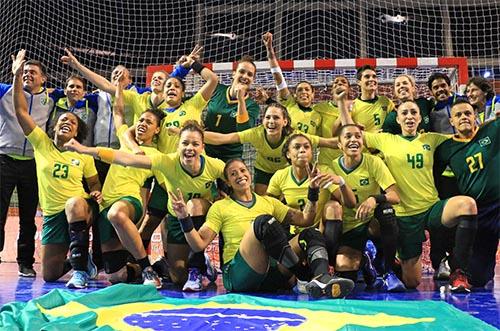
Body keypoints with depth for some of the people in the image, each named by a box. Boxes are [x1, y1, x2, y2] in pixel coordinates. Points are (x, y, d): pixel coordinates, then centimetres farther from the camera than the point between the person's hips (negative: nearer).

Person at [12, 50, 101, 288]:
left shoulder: (84, 155, 4)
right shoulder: (42, 144, 4)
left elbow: (95, 183, 15)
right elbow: (21, 112, -3)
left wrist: (96, 194, -9)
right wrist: (17, 76, -9)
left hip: (80, 210, -2)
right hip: (52, 215, 2)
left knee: (75, 203, -42)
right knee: (49, 275, 2)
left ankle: (81, 269, -33)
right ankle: (80, 260, 36)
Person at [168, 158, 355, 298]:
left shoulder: (269, 202, 24)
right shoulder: (220, 207, 13)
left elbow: (305, 220, 16)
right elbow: (199, 244, 4)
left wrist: (313, 192, 5)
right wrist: (185, 219, -11)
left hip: (274, 273, 5)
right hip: (239, 275, -4)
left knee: (311, 235, -14)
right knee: (263, 221, -28)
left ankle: (322, 280, -45)